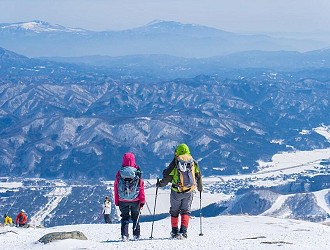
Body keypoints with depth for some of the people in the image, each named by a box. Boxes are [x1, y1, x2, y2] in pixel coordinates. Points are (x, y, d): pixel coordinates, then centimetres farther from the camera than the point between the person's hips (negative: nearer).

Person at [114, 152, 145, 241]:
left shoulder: (119, 173, -5)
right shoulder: (137, 173, -8)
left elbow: (116, 188, 1)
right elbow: (141, 187, -4)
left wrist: (116, 202, 10)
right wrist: (142, 200, 4)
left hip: (123, 201, 0)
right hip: (135, 200, 0)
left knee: (125, 218, 10)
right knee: (135, 217, 15)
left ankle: (124, 235, -2)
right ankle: (136, 235, 13)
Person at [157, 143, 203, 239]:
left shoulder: (175, 162, -6)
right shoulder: (193, 162, 3)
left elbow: (167, 176, -6)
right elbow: (198, 176, 11)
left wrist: (160, 184, 11)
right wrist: (200, 188, 27)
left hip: (176, 191, -2)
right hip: (189, 191, 2)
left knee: (174, 211, 14)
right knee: (186, 211, 11)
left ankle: (175, 232, 14)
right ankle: (183, 231, -3)